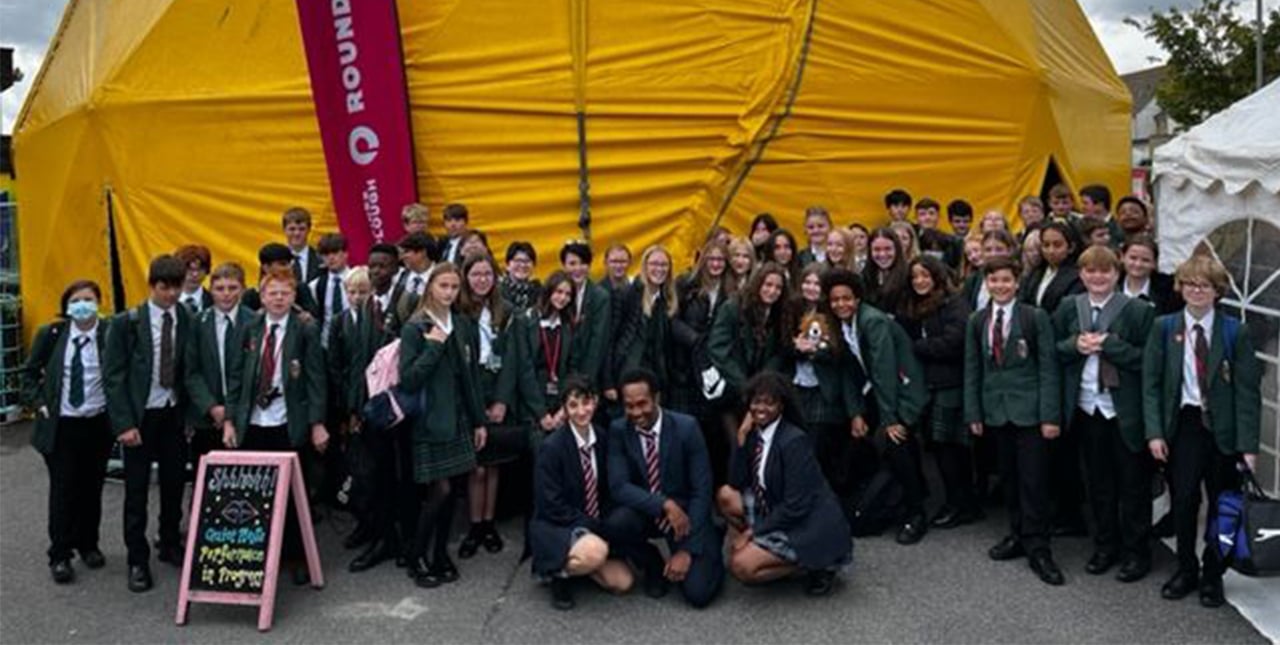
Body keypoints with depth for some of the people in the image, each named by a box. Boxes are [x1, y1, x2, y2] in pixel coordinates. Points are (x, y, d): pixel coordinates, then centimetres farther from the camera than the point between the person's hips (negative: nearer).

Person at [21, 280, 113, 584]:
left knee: (92, 488, 11)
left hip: (98, 424, 0)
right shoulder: (51, 334, -2)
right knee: (62, 490, 1)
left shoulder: (110, 334, -6)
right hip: (60, 425, 0)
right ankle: (60, 555, 11)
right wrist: (38, 402, -1)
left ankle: (88, 545, 28)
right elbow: (30, 372, 9)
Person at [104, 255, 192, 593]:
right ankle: (138, 560, 15)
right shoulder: (126, 323, -8)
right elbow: (113, 375, -8)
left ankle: (170, 545, 30)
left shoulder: (189, 321, -2)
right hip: (140, 415, -2)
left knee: (174, 484, 12)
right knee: (137, 491, 5)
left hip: (174, 414, 2)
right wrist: (124, 423, -13)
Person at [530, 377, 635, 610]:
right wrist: (596, 528, -20)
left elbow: (607, 490, 8)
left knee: (623, 582, -6)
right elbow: (552, 506, -19)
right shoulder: (551, 447, -19)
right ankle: (558, 572, -4)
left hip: (595, 526, 6)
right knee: (595, 551, -36)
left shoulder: (602, 437, -2)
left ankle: (574, 560, 17)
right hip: (555, 528, -6)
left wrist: (605, 525, -8)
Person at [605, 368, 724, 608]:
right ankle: (653, 567, 2)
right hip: (646, 511, 2)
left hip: (686, 511, -2)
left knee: (697, 592, -19)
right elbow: (619, 487, -17)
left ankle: (707, 554, 18)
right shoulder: (618, 430, -9)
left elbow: (702, 491, -15)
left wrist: (687, 550, -20)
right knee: (616, 523, -31)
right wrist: (665, 505, -31)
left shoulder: (686, 427, -15)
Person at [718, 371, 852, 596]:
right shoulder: (756, 434, 1)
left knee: (742, 566, -19)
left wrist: (754, 530, -15)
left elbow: (795, 507, -23)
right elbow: (736, 482, -2)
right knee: (725, 495, -6)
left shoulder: (794, 441, -23)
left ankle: (817, 564, -3)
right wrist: (741, 436, -11)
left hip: (811, 526, -8)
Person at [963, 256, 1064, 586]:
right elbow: (972, 370, 11)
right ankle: (1018, 535, 24)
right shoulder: (977, 322, 9)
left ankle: (1037, 548, 4)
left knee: (1033, 480, -3)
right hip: (996, 410, 4)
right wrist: (973, 413, 5)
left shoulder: (1036, 317, -4)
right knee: (1009, 477, 11)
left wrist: (1050, 415, -11)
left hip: (1028, 409, -4)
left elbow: (1048, 367, -7)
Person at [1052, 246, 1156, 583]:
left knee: (1133, 484, 7)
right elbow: (1053, 351, 7)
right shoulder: (1068, 307, 5)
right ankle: (1105, 546, 28)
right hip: (1087, 407, 4)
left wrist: (1109, 344, -21)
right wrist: (1075, 344, -13)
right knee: (1097, 482, 15)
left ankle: (1136, 552, 21)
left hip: (1125, 410, -4)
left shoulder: (1137, 310, -8)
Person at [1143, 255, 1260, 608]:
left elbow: (1248, 390, -4)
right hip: (1183, 424, 0)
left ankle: (1212, 575, 25)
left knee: (1221, 505, 8)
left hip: (1224, 429, 0)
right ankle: (1186, 569, 21)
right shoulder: (1164, 327, 0)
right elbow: (1151, 383, 0)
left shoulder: (1236, 332, -3)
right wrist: (1154, 432, -8)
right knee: (1183, 501, 0)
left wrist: (1248, 445, -10)